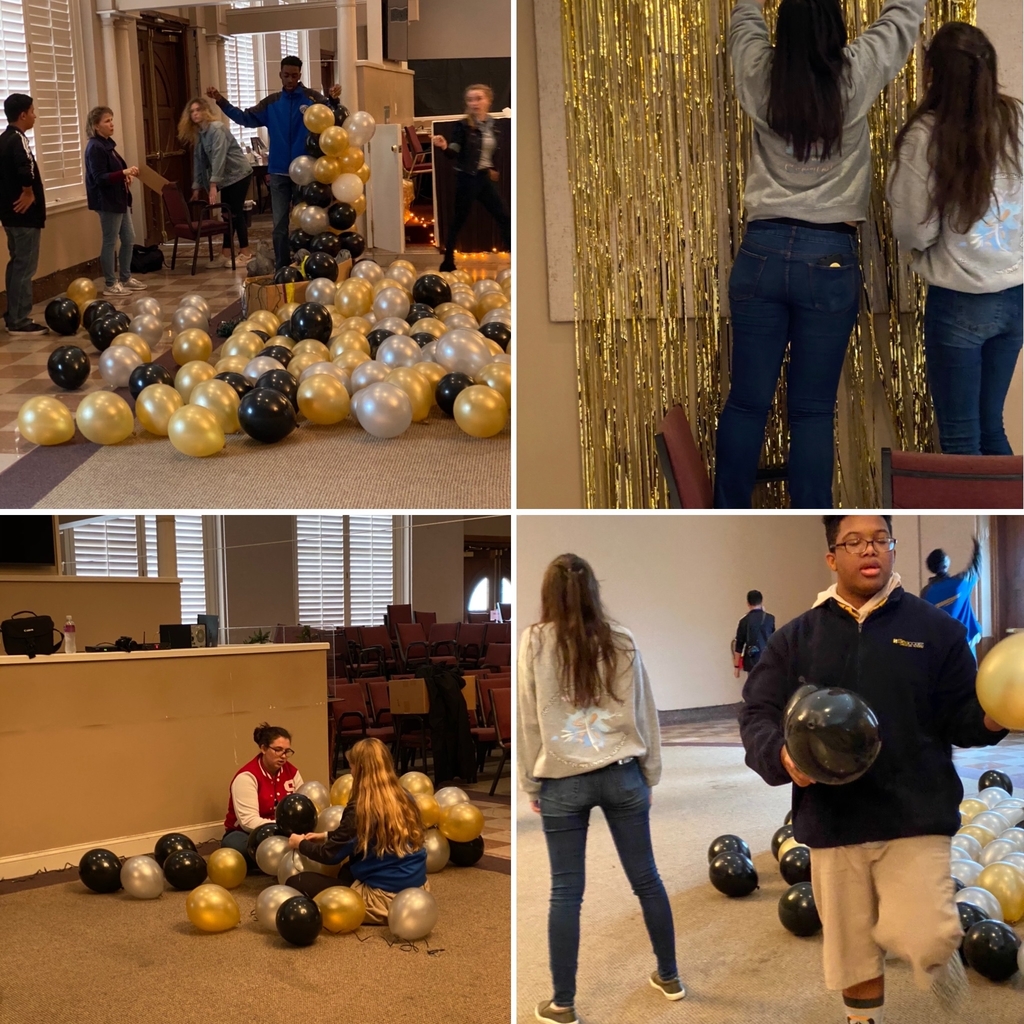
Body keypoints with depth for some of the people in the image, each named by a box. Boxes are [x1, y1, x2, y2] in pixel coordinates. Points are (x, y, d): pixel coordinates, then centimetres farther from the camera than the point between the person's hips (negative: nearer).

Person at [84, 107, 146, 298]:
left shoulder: (107, 144, 12)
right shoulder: (95, 148, -16)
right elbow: (100, 178, -22)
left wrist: (126, 176, 3)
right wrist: (123, 173, -29)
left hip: (119, 198, 10)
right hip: (107, 201, -10)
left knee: (129, 239, 14)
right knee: (110, 241, -2)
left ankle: (125, 278, 25)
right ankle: (110, 284, 7)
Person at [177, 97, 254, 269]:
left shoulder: (216, 128, -19)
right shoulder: (198, 133, 9)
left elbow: (219, 157, -27)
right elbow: (198, 161, 13)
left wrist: (213, 184, -32)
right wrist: (196, 187, 9)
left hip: (239, 174, -8)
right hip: (227, 177, 8)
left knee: (235, 212, -8)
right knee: (228, 214, 7)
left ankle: (245, 253, -2)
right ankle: (227, 252, 8)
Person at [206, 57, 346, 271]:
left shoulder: (312, 98, -5)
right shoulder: (271, 102, 6)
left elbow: (338, 118, -16)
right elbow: (246, 118, 4)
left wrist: (334, 101, -37)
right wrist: (221, 102, -5)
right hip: (279, 173, 3)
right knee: (280, 224, 6)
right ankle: (282, 270, 13)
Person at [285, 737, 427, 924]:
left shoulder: (360, 809, -17)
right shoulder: (405, 799, 5)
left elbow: (330, 855, -7)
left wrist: (301, 844, 12)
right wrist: (326, 836, 25)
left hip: (383, 900, -8)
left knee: (297, 882, -3)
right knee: (346, 871, 36)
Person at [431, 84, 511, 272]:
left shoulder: (491, 124, 5)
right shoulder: (463, 125, -11)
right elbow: (454, 154, -18)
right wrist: (444, 147, -37)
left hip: (484, 177, 6)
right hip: (468, 178, -6)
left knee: (504, 217, 9)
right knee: (458, 220, 0)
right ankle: (447, 263, 10)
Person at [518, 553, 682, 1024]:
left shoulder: (534, 642, -5)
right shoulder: (621, 641, -1)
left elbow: (528, 719, -2)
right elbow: (643, 712, 4)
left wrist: (530, 782, 7)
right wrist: (650, 773, 14)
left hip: (562, 782, -2)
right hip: (622, 775, 2)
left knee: (566, 892, 4)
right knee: (646, 878, 14)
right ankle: (669, 977, 28)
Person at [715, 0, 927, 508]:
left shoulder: (759, 76, -1)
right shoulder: (855, 77, -5)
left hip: (762, 253, 2)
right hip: (831, 258, -2)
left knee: (746, 401, 7)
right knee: (813, 411, 3)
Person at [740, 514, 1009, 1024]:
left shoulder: (935, 628, 3)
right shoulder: (796, 637, 6)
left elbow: (960, 717, 2)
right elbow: (756, 714, 3)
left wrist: (992, 716, -21)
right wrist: (781, 755, -18)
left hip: (916, 815, -2)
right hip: (832, 821, 2)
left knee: (922, 942, -14)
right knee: (853, 955, 10)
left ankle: (938, 950, 23)